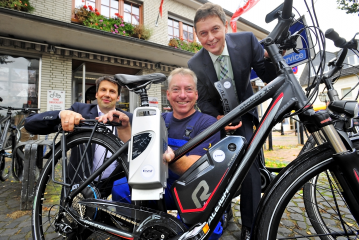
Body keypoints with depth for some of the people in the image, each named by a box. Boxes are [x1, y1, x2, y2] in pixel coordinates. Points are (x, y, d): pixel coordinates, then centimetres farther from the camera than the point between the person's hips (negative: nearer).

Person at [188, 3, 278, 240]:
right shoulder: (195, 64, -16)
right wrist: (219, 118, -28)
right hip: (216, 116, 1)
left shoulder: (246, 40, -16)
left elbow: (269, 77, -13)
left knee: (249, 164, -14)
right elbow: (204, 101, -9)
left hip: (243, 112, 0)